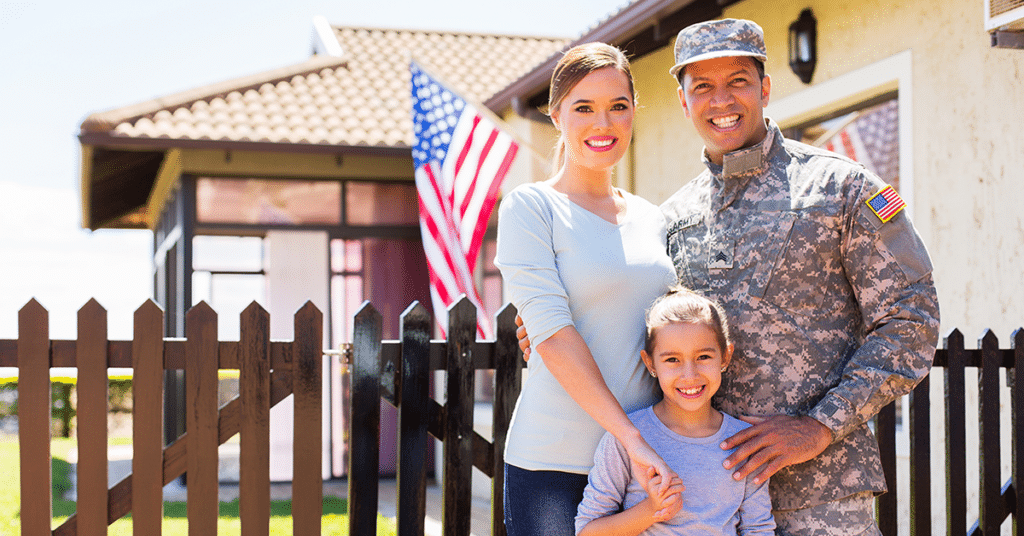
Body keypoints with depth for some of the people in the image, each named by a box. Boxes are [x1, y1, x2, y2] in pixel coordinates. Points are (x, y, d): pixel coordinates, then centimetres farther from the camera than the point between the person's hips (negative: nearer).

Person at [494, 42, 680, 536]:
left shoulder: (650, 219, 12)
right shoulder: (530, 207, -5)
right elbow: (552, 333, -14)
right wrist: (631, 436, -19)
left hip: (648, 459, 5)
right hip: (554, 463, -5)